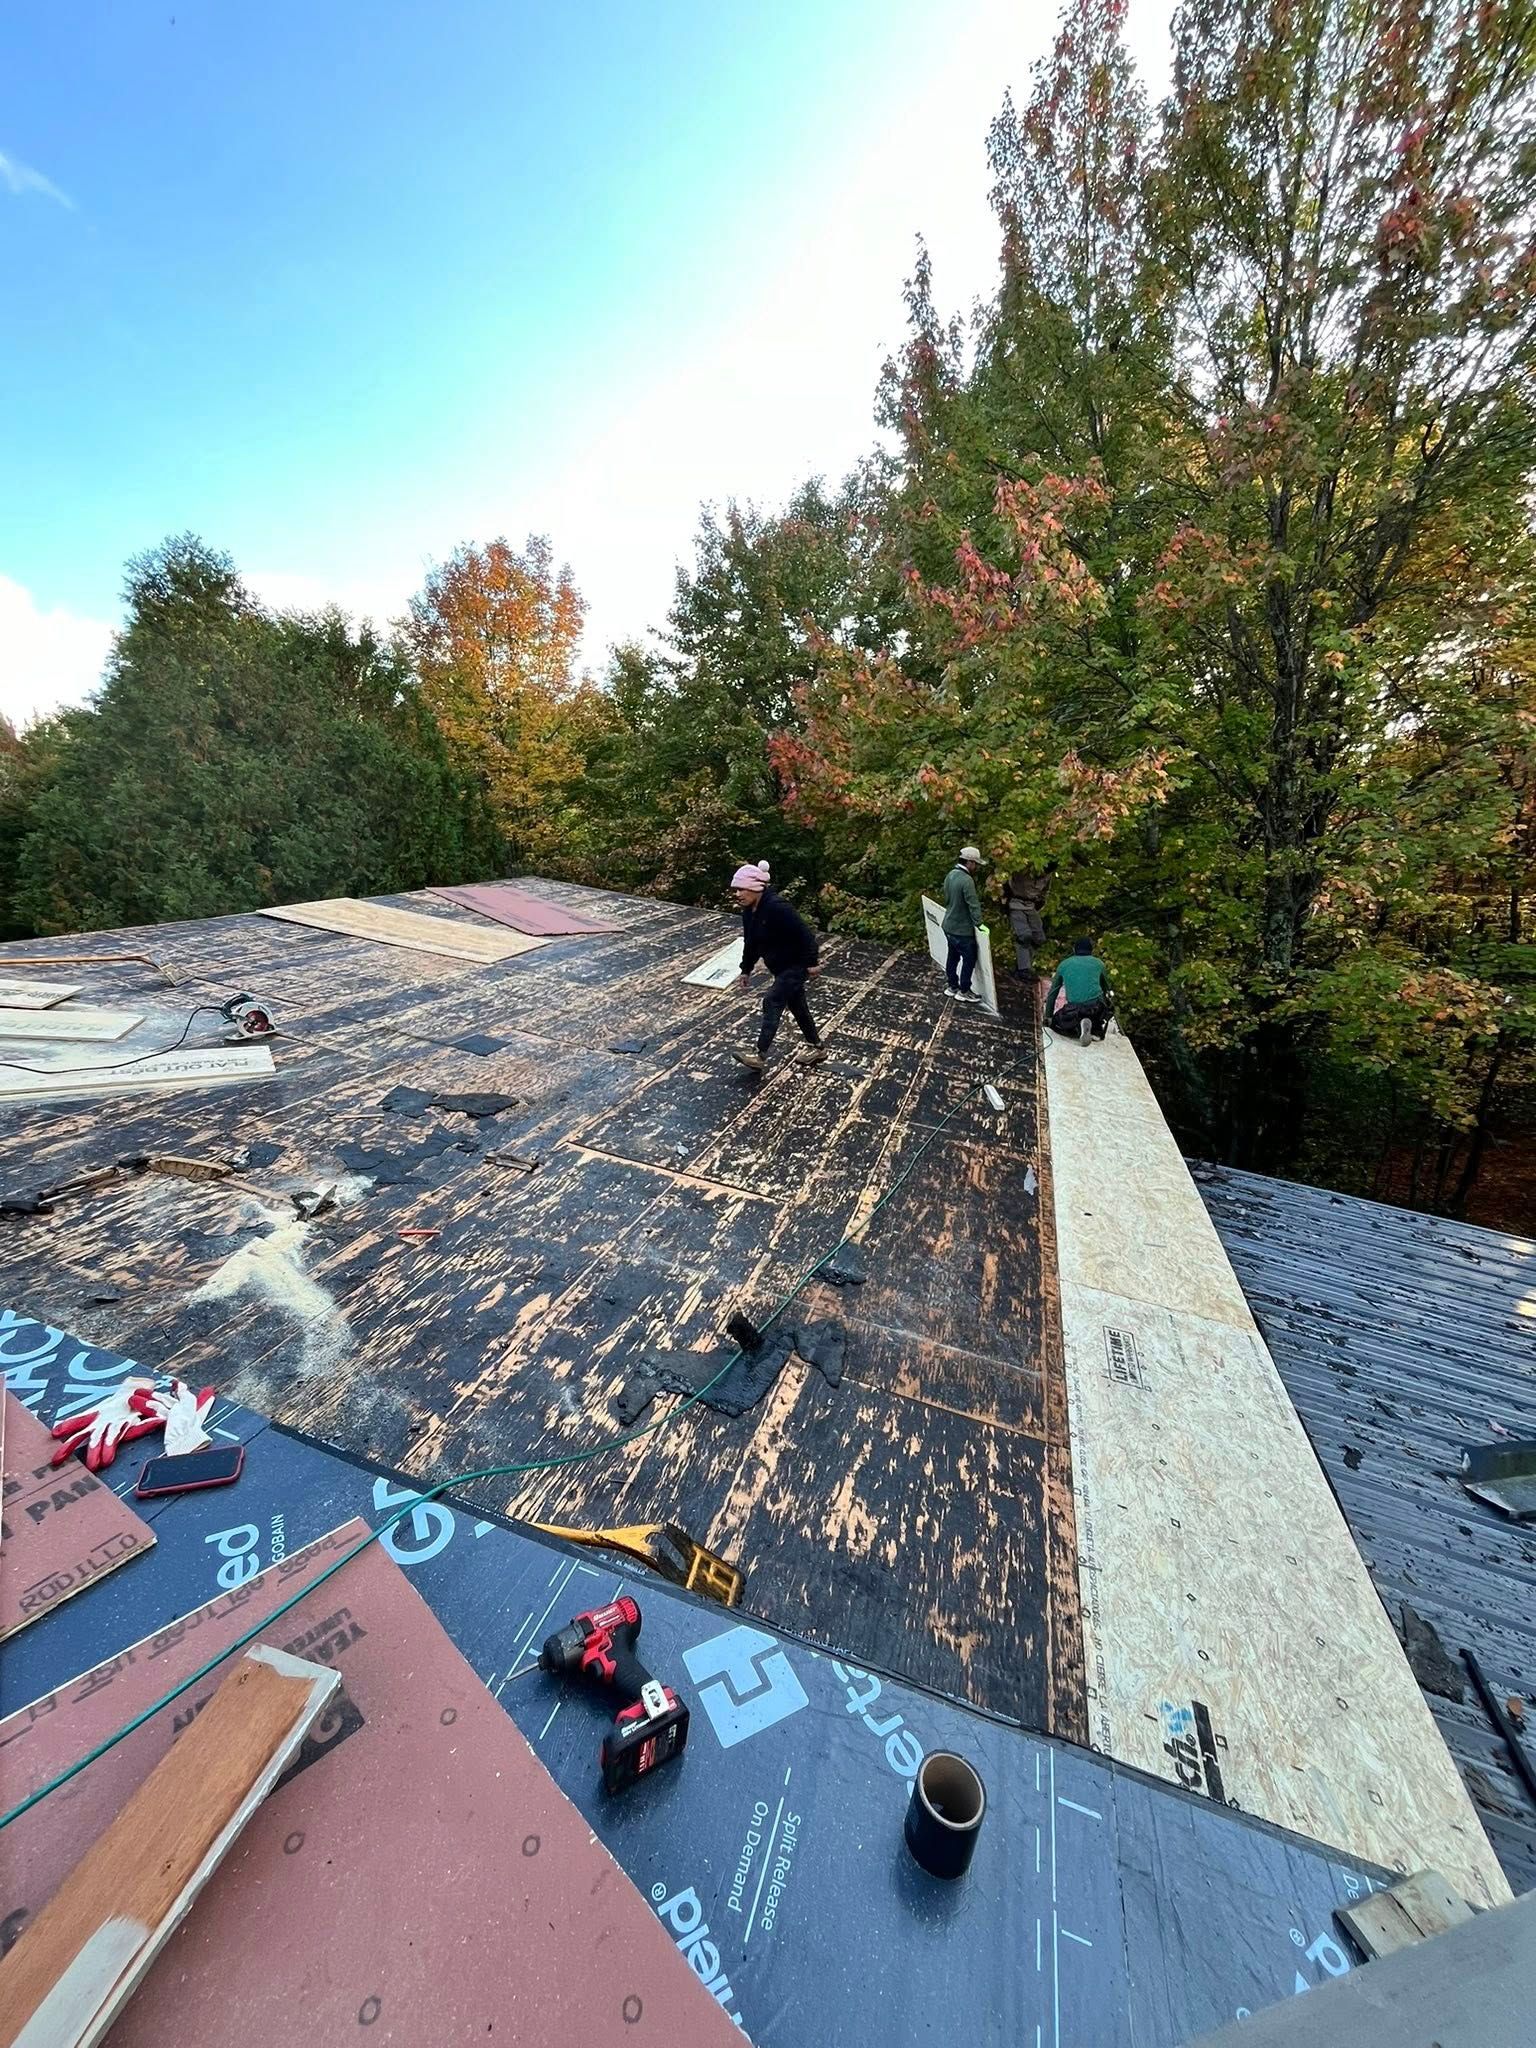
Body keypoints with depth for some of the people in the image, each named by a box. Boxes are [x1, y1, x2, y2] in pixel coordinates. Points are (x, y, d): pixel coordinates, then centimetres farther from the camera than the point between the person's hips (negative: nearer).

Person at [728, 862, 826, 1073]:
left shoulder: (777, 907, -28)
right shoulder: (748, 911, 0)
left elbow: (804, 933, -26)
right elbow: (750, 943, 12)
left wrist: (812, 962, -22)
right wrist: (746, 971, 16)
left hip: (796, 965, -9)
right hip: (780, 967, 9)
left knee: (772, 1003, -12)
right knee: (796, 1005, 17)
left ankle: (759, 1055, -6)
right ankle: (817, 1047, 33)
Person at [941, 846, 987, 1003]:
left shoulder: (950, 875, 3)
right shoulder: (966, 880, -25)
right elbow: (974, 905, -24)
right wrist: (980, 924, -19)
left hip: (949, 925, 9)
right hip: (962, 929, -9)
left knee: (953, 957, 20)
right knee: (969, 959, 5)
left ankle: (953, 986, 32)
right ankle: (964, 992, 14)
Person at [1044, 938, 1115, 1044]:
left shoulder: (1064, 964, 17)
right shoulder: (1098, 963, 18)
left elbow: (1052, 993, 21)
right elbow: (1107, 988, 35)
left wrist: (1048, 1017, 31)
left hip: (1075, 1009, -2)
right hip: (1097, 1007, 2)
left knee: (1055, 1022, 24)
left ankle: (1078, 1028, -6)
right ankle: (1097, 1029, 6)